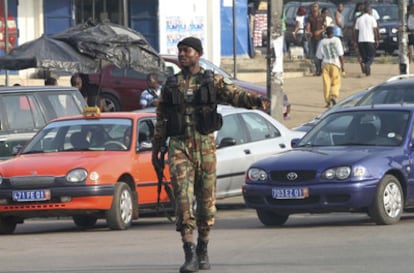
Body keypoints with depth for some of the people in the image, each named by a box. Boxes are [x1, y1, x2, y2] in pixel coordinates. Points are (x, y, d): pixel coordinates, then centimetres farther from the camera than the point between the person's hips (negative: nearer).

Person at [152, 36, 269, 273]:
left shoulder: (213, 81, 5)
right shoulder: (170, 85, 11)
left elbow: (235, 95, -10)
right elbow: (161, 120, 17)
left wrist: (256, 100, -30)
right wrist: (156, 150, 15)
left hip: (205, 145, 0)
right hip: (179, 147, 0)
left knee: (206, 199, 5)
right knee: (183, 197, -13)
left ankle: (203, 251, 21)